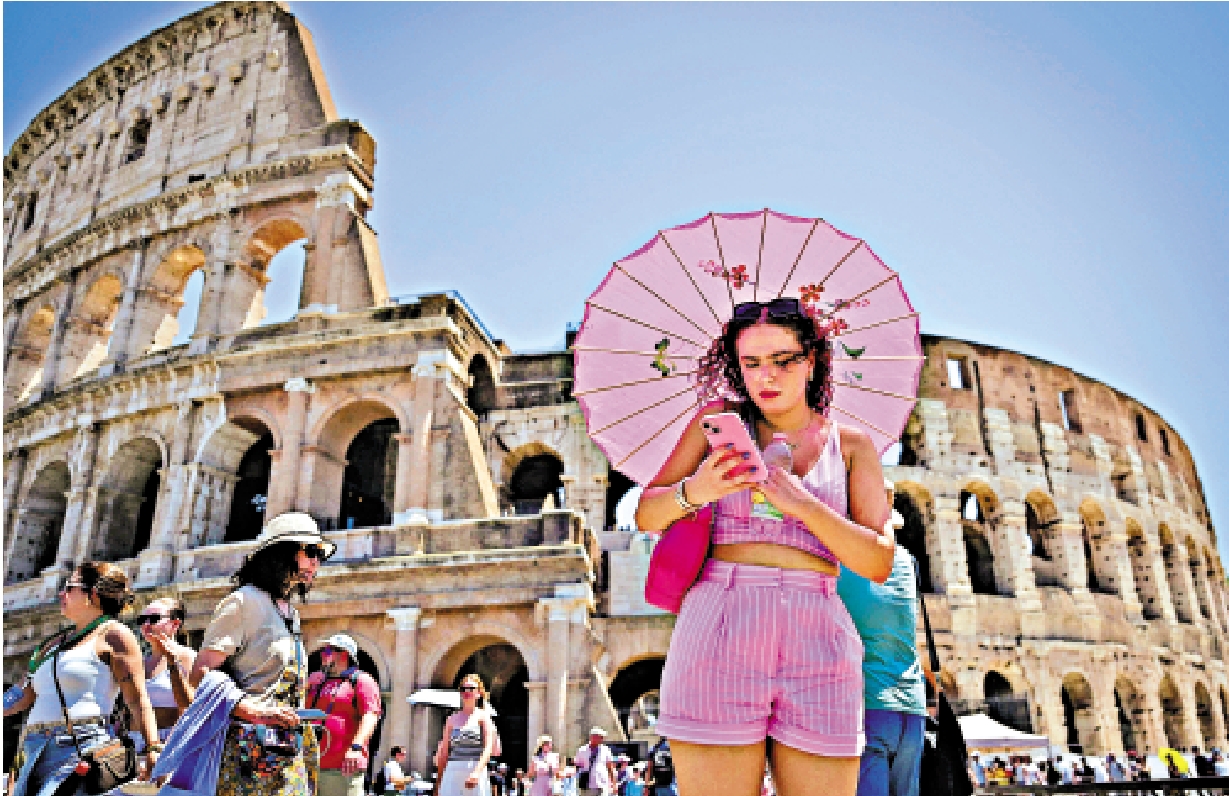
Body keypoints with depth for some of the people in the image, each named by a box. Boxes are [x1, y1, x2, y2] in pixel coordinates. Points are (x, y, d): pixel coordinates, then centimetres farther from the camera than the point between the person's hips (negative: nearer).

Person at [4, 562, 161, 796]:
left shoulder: (113, 634, 0)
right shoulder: (56, 642, 25)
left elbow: (138, 699, -9)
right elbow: (23, 695, 26)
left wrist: (153, 750, -18)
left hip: (81, 750, -8)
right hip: (36, 755, 8)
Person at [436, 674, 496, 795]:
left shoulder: (483, 716, 2)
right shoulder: (452, 719, 12)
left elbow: (488, 748, -10)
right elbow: (444, 751, 13)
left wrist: (477, 772, -25)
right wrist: (439, 781, 9)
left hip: (476, 773, -2)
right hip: (452, 773, 3)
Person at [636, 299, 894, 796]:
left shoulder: (851, 446, 12)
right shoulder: (719, 420, 12)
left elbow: (879, 564, 3)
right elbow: (646, 516, 7)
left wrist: (802, 504, -12)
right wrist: (693, 491, -15)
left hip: (816, 640, 1)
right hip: (717, 626, -1)